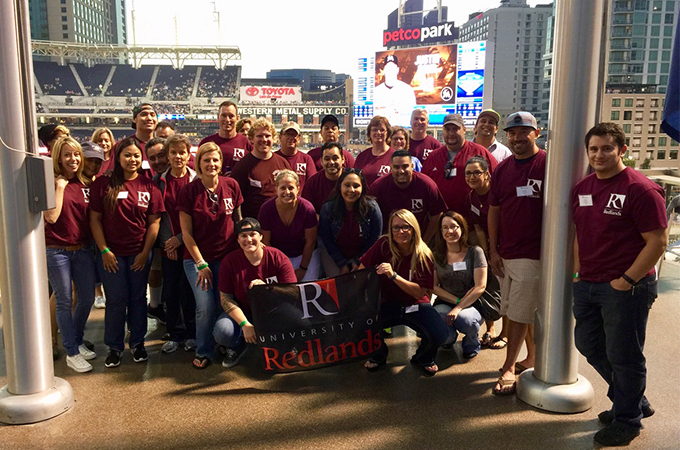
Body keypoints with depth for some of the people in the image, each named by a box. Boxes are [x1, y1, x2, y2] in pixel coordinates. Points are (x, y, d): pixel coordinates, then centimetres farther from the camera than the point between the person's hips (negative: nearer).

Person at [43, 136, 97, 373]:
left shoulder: (85, 184, 6)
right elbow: (51, 217, -18)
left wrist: (95, 245, 0)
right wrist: (60, 187, -16)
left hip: (83, 249, 5)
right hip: (57, 251, -5)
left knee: (87, 298, 11)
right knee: (65, 302, 4)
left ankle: (78, 342, 33)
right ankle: (71, 353, 15)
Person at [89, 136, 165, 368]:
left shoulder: (149, 186, 1)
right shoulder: (103, 183, -2)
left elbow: (154, 221, 1)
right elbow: (95, 218, -2)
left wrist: (145, 252, -5)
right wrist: (104, 250, -8)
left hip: (139, 253, 1)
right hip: (111, 253, -1)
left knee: (138, 298, 10)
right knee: (116, 300, 4)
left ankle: (137, 343, 26)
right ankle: (114, 347, 20)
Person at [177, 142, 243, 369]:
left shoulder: (231, 186, -2)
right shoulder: (189, 190, -7)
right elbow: (186, 232, -4)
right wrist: (201, 264, -8)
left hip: (227, 256, 2)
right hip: (197, 257, -2)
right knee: (206, 306, -10)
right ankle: (203, 352, 14)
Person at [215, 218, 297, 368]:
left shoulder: (278, 258, -12)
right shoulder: (229, 261, -10)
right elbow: (225, 298, -9)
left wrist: (266, 288, -32)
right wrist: (245, 324, -23)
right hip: (241, 312, 1)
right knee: (223, 333, -30)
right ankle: (237, 347, 11)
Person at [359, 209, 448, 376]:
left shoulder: (423, 255, -11)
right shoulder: (383, 245, -10)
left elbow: (420, 293, -16)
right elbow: (362, 270, -5)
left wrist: (393, 275, -30)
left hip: (416, 306, 0)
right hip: (387, 304, 1)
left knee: (440, 335, -28)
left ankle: (423, 358, 12)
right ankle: (378, 355, 9)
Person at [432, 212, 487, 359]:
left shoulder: (475, 252, -3)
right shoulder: (436, 255, 4)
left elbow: (480, 287, -9)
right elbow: (434, 286, 1)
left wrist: (458, 308, -18)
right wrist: (457, 300, -11)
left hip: (471, 304, -1)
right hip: (444, 303, 2)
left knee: (464, 319, -37)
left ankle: (472, 345, 3)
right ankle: (450, 337, 14)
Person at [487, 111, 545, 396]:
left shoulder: (549, 165, -8)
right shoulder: (502, 169, 10)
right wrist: (493, 250, 7)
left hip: (533, 254, -6)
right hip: (505, 253, 6)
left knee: (519, 313, -3)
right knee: (527, 311, 17)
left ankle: (509, 368, 7)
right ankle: (533, 357, 32)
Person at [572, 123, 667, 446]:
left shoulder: (640, 189, -14)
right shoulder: (582, 188, 8)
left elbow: (658, 241, -16)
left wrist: (627, 280, -17)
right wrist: (579, 271, 10)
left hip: (626, 287, -8)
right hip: (587, 285, 8)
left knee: (623, 355, 5)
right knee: (589, 346, 18)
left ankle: (627, 420, 27)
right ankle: (634, 401, 38)